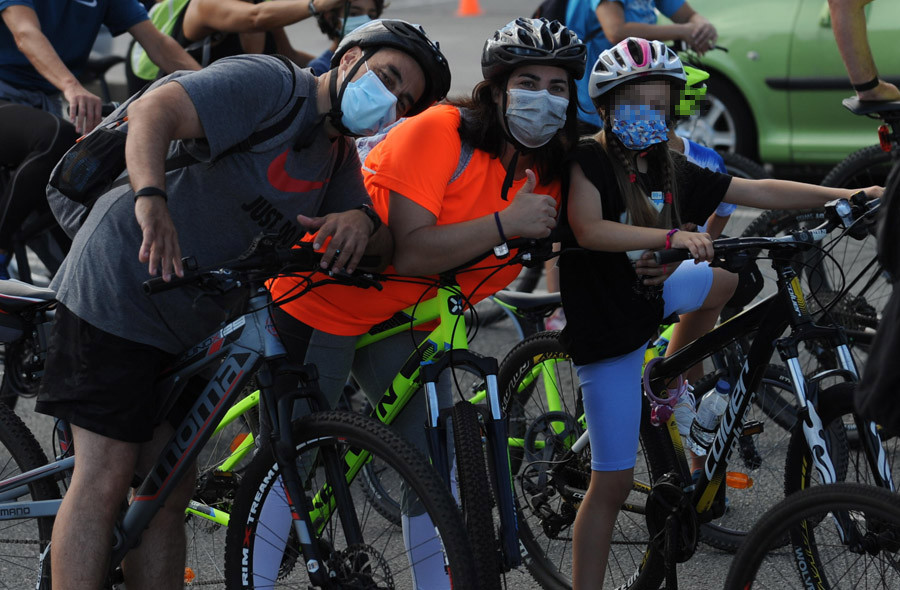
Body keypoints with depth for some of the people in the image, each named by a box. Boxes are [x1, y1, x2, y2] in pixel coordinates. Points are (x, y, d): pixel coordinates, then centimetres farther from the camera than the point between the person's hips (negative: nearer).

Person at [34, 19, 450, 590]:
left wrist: (362, 219, -20)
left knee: (169, 493, 7)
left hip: (188, 322, 9)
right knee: (105, 478, -12)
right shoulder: (274, 83, -13)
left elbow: (390, 243, 3)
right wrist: (150, 198, -43)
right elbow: (153, 110, -26)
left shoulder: (340, 158, 13)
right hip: (122, 284, -9)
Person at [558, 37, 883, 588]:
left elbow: (758, 191, 2)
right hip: (607, 331, -7)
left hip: (651, 294, 7)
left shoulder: (671, 170, 2)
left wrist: (842, 195, -4)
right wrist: (673, 237, -44)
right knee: (613, 482, -6)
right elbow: (589, 230, -33)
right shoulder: (588, 161, -17)